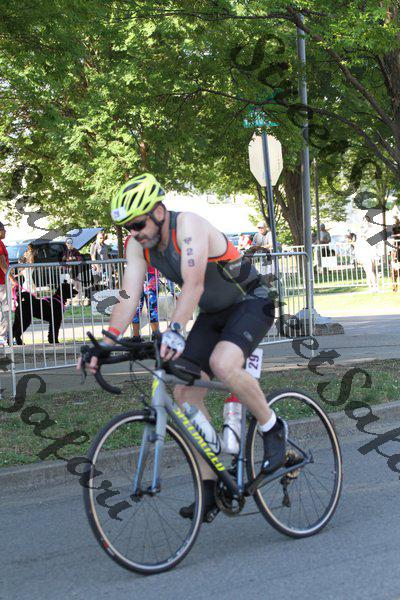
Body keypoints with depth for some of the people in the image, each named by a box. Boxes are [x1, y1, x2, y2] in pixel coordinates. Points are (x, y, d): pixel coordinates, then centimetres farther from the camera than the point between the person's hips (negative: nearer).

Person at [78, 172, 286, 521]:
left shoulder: (188, 225, -27)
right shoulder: (139, 245, -6)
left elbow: (193, 285, -40)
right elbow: (129, 297, -12)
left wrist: (175, 330, -53)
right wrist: (105, 344, -25)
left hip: (251, 302, -8)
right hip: (213, 313, 8)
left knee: (223, 364, -35)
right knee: (185, 391, -5)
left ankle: (272, 427, -10)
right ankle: (209, 487, 1)